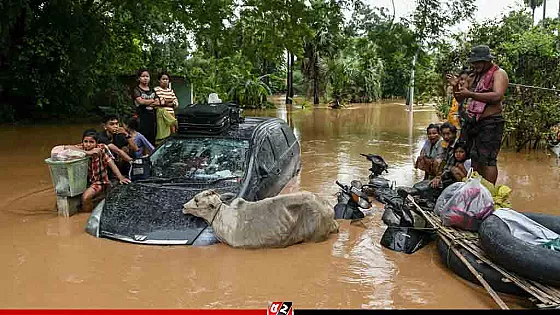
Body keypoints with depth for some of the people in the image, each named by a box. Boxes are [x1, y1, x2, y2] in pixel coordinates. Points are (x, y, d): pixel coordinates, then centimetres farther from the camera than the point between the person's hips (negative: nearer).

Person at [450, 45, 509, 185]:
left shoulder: (499, 73, -4)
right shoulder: (478, 75, 20)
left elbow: (497, 96, -23)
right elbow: (460, 99, 23)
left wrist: (470, 94, -24)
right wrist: (456, 86, 3)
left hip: (490, 124, -8)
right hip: (474, 123, 8)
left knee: (487, 160, -11)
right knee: (475, 160, 11)